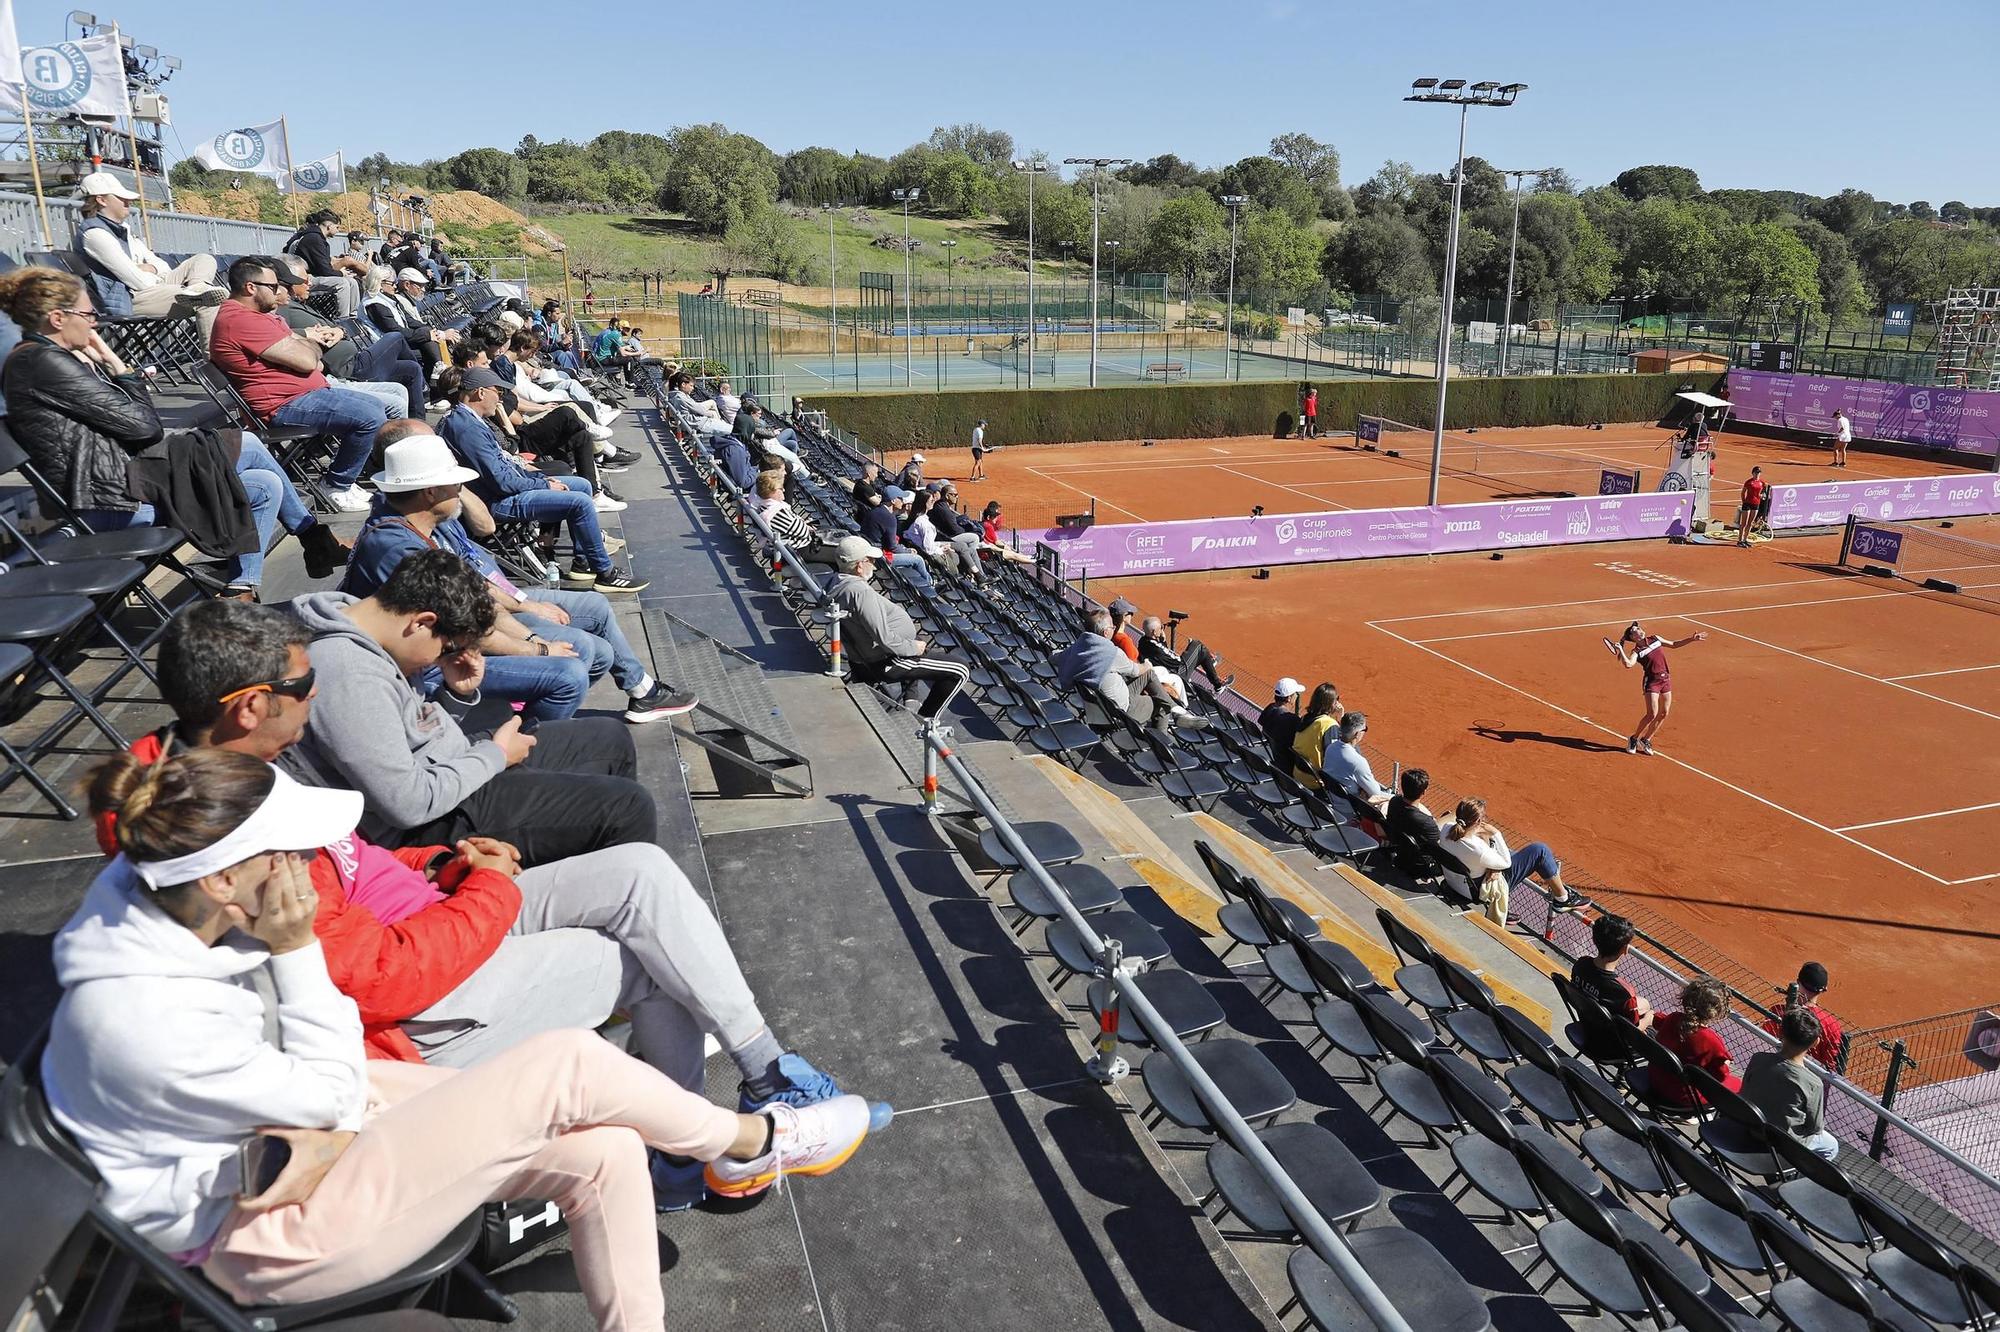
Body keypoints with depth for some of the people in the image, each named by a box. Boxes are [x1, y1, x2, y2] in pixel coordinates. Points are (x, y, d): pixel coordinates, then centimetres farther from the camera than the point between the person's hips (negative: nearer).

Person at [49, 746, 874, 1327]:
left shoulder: (172, 903, -7)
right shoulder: (140, 1024, -33)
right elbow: (331, 1093, -19)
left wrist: (332, 1126, -15)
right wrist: (296, 952, -22)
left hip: (293, 1116, 8)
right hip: (264, 1233, -8)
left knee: (601, 1152, -9)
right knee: (568, 1066, -17)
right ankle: (752, 1146, 6)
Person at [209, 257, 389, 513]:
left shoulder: (254, 314, 17)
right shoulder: (242, 320, -19)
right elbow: (306, 360, -21)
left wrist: (309, 340, -5)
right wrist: (314, 344, 0)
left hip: (310, 391, 12)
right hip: (285, 405, -12)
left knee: (377, 408, 17)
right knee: (373, 419, -22)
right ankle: (339, 487, -7)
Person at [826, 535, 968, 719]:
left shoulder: (837, 587, 3)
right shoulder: (861, 592, -28)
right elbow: (884, 639, -31)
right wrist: (913, 647, -14)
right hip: (884, 665, -10)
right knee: (960, 672, -4)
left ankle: (911, 703, 19)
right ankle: (923, 720, 3)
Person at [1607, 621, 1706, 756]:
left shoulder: (1655, 639, 8)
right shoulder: (1636, 652, -10)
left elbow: (1674, 644, 22)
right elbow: (1628, 664, -30)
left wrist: (1691, 639, 17)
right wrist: (1620, 650, -32)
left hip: (1666, 679, 6)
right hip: (1651, 682, -6)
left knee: (1664, 714, 7)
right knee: (1652, 714, -14)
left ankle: (1646, 740, 20)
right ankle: (1634, 739, 6)